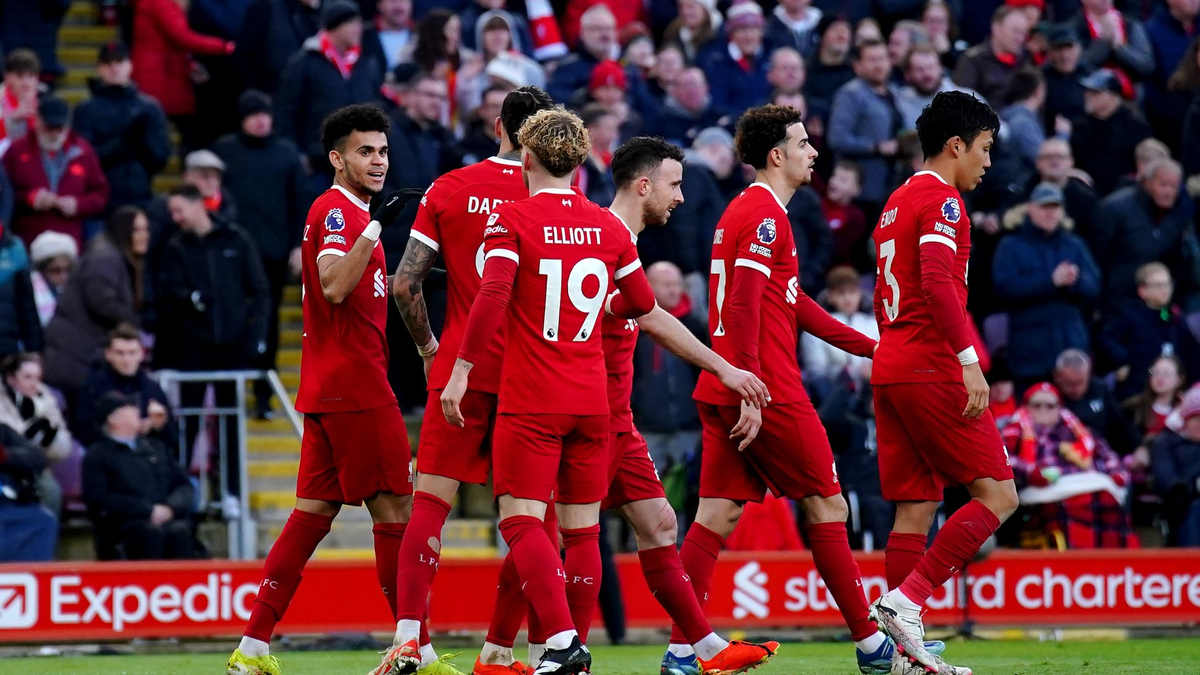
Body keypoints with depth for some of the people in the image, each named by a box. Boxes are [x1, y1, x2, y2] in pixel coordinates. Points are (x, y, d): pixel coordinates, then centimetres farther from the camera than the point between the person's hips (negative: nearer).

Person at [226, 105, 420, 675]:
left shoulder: (345, 214, 22)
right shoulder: (335, 210, -10)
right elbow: (333, 286, -25)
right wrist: (375, 228, -28)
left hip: (327, 390, 10)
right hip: (354, 386, -10)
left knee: (315, 510, 7)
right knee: (396, 508, -7)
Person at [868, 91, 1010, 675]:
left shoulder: (897, 202, 21)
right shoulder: (941, 200, -8)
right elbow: (937, 282, -22)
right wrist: (969, 361, -25)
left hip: (891, 368, 9)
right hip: (932, 368, -9)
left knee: (915, 511, 7)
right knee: (996, 496, -6)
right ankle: (906, 600, -16)